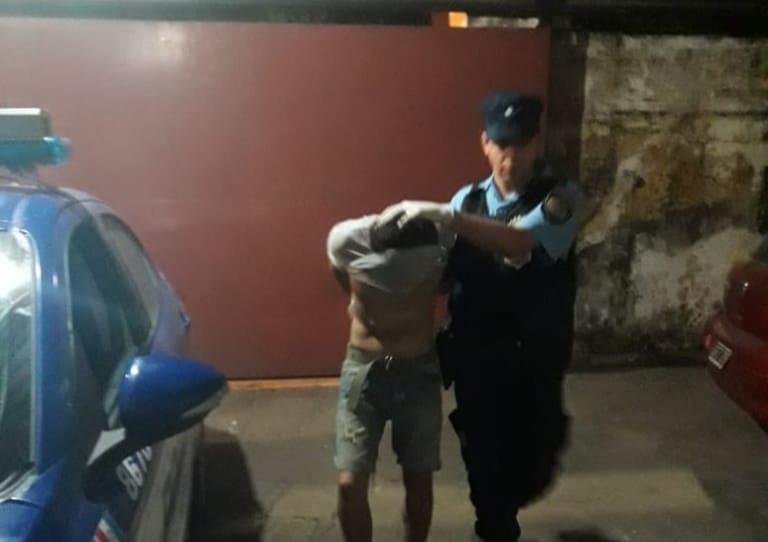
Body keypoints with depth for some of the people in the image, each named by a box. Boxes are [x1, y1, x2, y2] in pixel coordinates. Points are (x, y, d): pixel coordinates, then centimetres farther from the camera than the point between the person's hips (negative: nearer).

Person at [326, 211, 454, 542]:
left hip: (419, 373, 0)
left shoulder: (443, 244, -19)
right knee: (350, 484, -3)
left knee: (419, 481, 9)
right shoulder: (345, 240, -19)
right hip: (364, 370, 0)